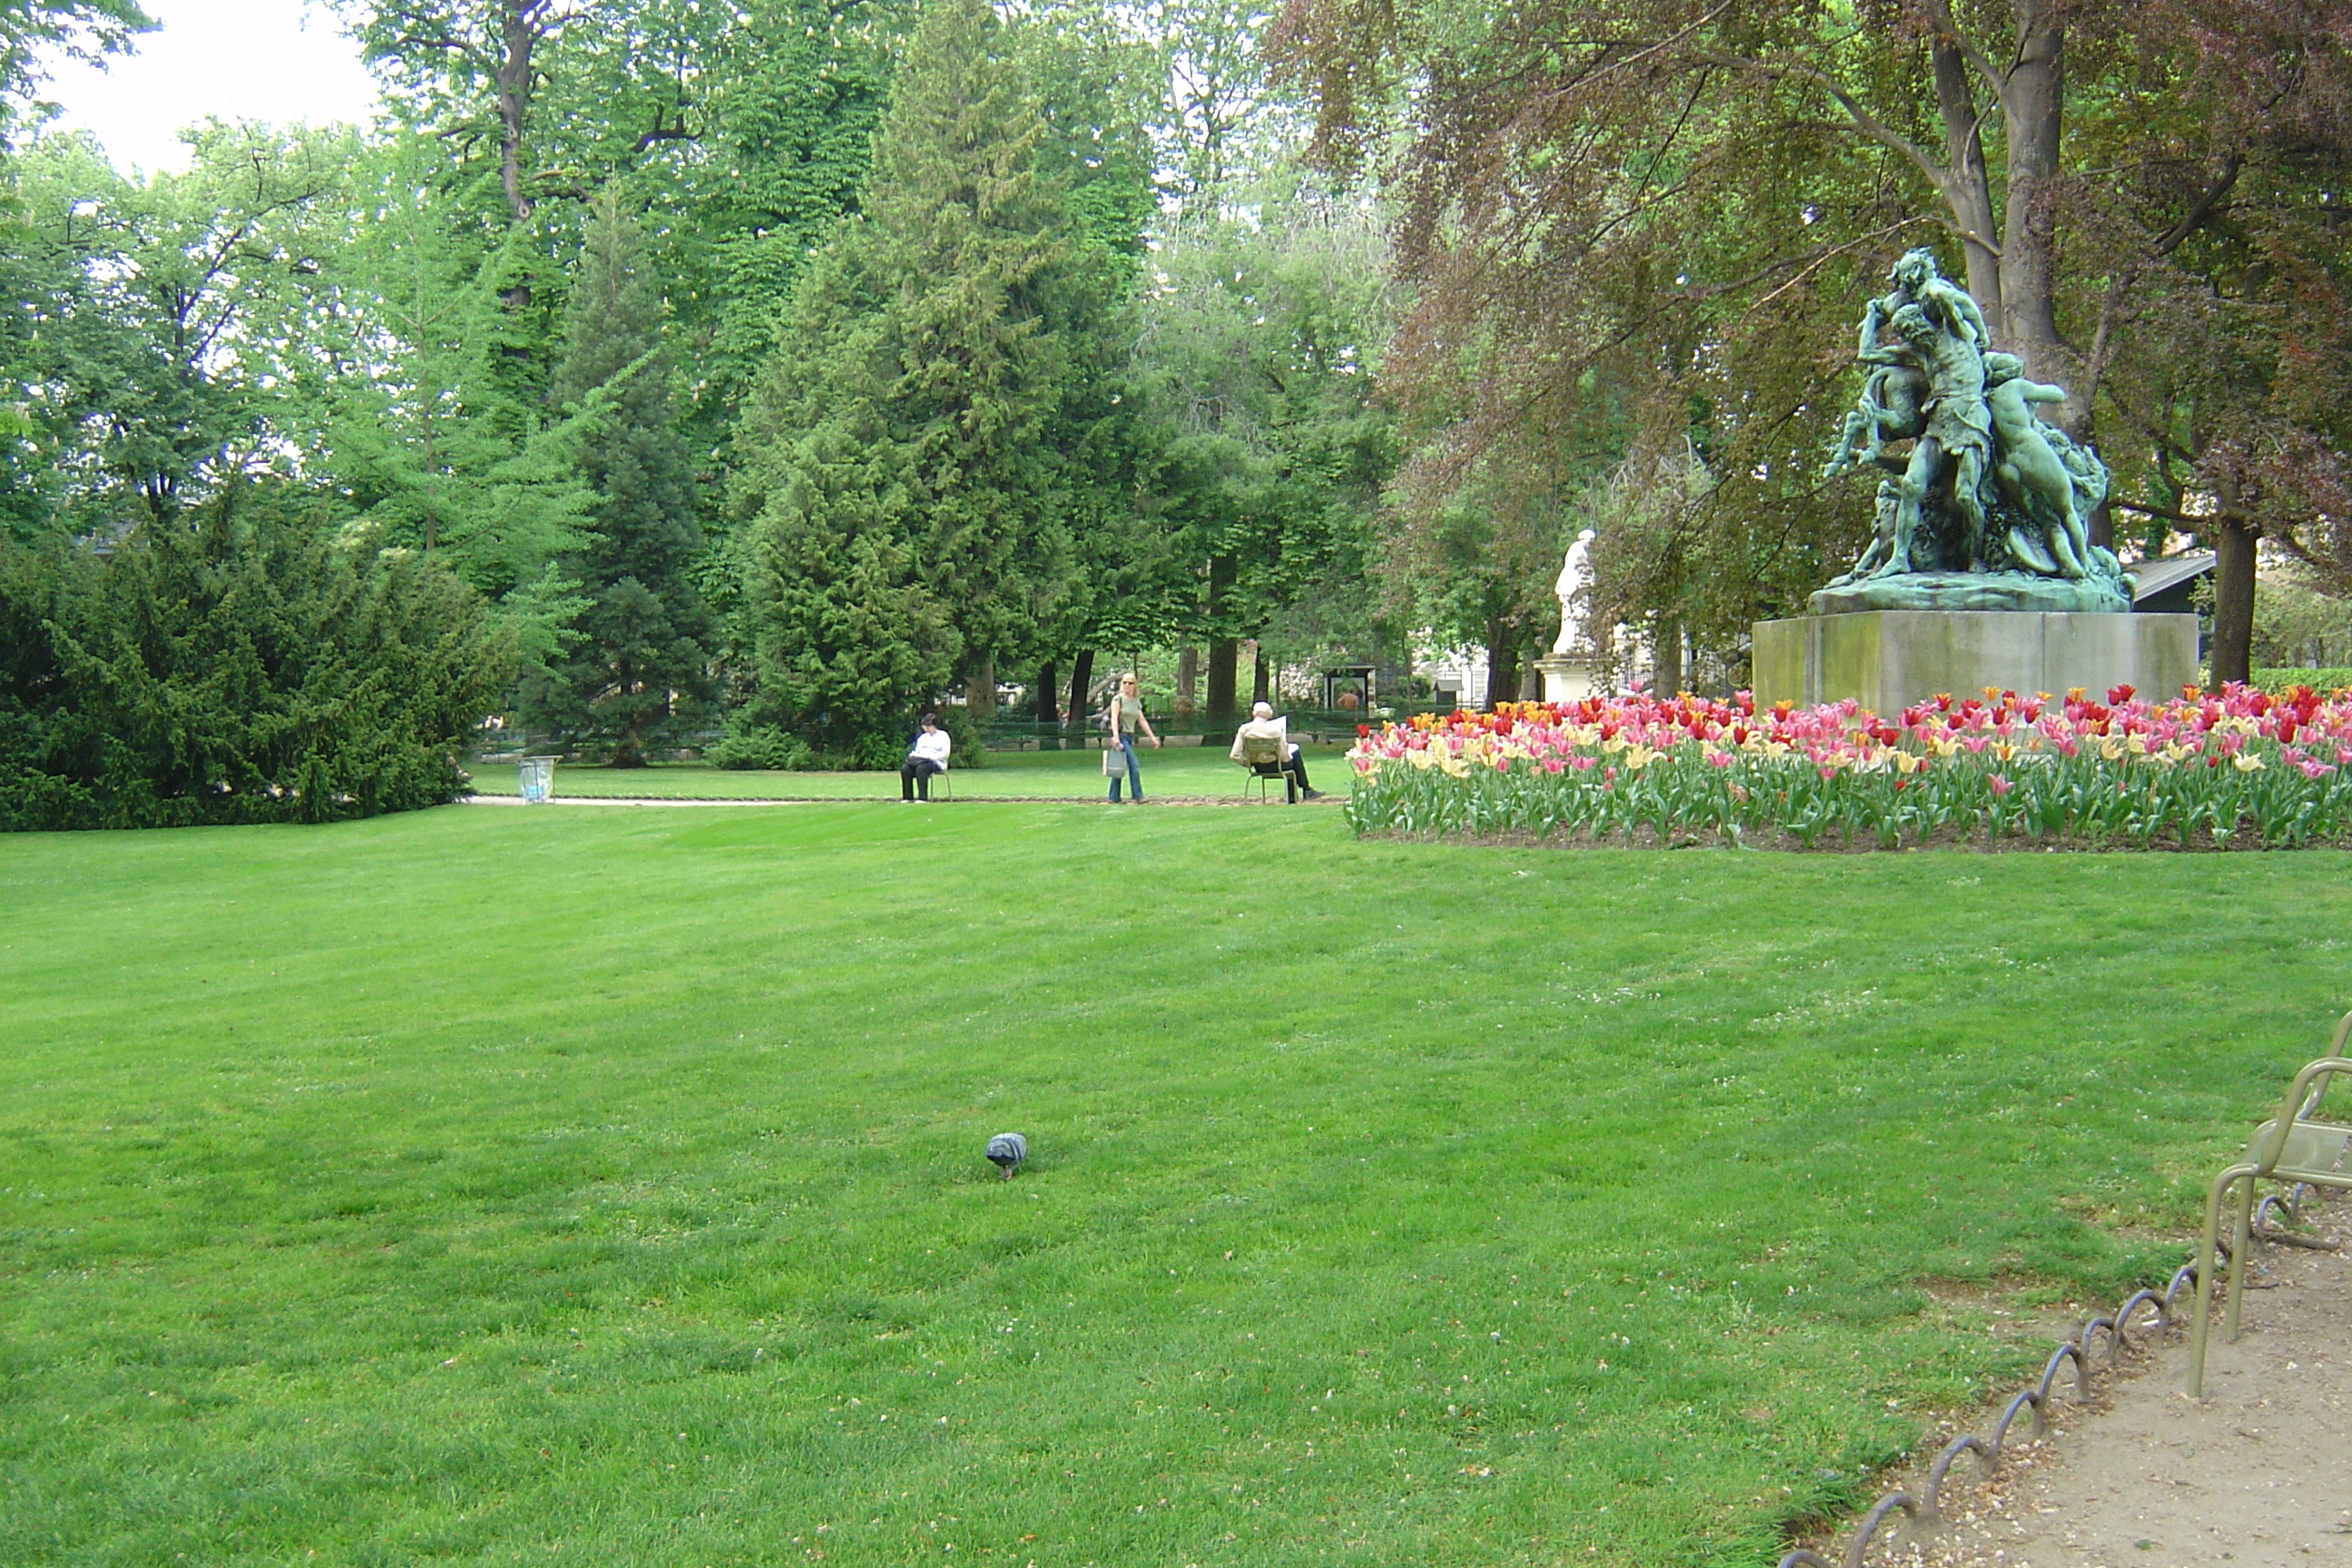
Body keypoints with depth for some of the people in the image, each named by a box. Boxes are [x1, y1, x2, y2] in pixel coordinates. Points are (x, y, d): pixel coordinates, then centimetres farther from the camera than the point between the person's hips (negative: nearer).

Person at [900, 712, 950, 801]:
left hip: (936, 762, -6)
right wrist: (913, 755, -1)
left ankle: (923, 798, -39)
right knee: (905, 768, -25)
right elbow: (916, 752, 24)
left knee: (921, 768, -38)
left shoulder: (943, 736, 6)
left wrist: (930, 757, -18)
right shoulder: (922, 737, 27)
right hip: (919, 761, 6)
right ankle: (907, 797, -26)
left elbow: (945, 754, -6)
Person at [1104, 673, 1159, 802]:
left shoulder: (1137, 701, 14)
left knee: (1120, 768, 8)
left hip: (1130, 737, 7)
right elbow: (1114, 718, -14)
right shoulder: (1118, 699, -5)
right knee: (1133, 765, -14)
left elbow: (1142, 721, 16)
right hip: (1120, 736, -7)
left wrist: (1152, 737, 12)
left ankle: (1114, 797, 11)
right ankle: (1138, 796, -14)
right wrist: (1115, 736, -27)